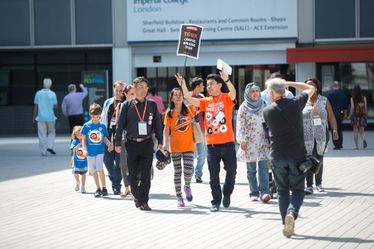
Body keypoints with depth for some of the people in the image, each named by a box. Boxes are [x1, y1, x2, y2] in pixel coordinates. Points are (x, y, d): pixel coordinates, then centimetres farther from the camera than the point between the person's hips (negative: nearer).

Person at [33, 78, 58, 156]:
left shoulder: (38, 93, 0)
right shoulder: (52, 94, -5)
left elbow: (36, 106, 1)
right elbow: (55, 106, -3)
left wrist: (34, 117, 8)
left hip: (41, 117, 1)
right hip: (50, 117, -1)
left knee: (42, 135, 4)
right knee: (51, 132, 14)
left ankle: (43, 151, 2)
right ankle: (49, 146, -5)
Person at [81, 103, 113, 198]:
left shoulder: (102, 126, 1)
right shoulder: (86, 126, -1)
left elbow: (105, 138, 9)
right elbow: (83, 139, 4)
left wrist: (109, 145, -9)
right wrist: (84, 149, -7)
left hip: (100, 151, -2)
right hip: (90, 152, 2)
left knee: (100, 169, -15)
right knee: (93, 171, 9)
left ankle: (104, 188, -6)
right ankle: (98, 189, 21)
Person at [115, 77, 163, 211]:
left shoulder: (152, 105, 6)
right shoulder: (127, 105, 2)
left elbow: (157, 124, 10)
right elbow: (120, 124, 3)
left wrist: (160, 141, 5)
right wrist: (118, 143, 0)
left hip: (147, 143, 0)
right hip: (132, 143, 0)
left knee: (146, 175, -4)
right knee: (133, 174, 4)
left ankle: (143, 201, 2)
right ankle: (137, 196, 26)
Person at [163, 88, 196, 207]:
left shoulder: (189, 109, 2)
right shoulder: (169, 113, 2)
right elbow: (166, 129, 0)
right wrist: (165, 143, -11)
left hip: (189, 146, 0)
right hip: (175, 147, 0)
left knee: (188, 171, -8)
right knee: (177, 172, 5)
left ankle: (187, 187, 24)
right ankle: (179, 196, 14)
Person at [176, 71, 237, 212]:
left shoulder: (226, 98, 0)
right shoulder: (206, 101, 9)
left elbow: (233, 93, -22)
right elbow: (190, 100, -3)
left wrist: (226, 79, -39)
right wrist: (183, 86, -18)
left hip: (227, 143, -2)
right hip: (212, 144, 3)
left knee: (231, 170, 2)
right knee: (214, 175, 4)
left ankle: (227, 193, 26)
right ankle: (216, 201, 12)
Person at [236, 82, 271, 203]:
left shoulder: (263, 105, 9)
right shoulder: (243, 107, 0)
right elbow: (240, 125, -3)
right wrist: (242, 141, -9)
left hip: (263, 141, 2)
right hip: (250, 142, -2)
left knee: (263, 166, -9)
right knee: (251, 169, 3)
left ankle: (264, 192, -15)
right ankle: (254, 193, 10)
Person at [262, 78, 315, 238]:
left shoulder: (267, 111, -6)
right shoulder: (296, 103, -8)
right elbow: (311, 89, 10)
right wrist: (289, 83, 12)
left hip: (277, 156, 1)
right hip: (297, 155, -1)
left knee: (282, 191, 14)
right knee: (298, 190, 6)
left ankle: (286, 224, 12)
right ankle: (292, 213, -21)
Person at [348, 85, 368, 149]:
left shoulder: (352, 98, -5)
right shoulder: (364, 98, 1)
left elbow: (352, 108, -9)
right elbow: (365, 107, 1)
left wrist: (350, 116, 1)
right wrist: (366, 115, 10)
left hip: (355, 115, -2)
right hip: (363, 115, 2)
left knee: (355, 131, 5)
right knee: (362, 130, 7)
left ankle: (356, 146, 3)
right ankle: (364, 139, -23)